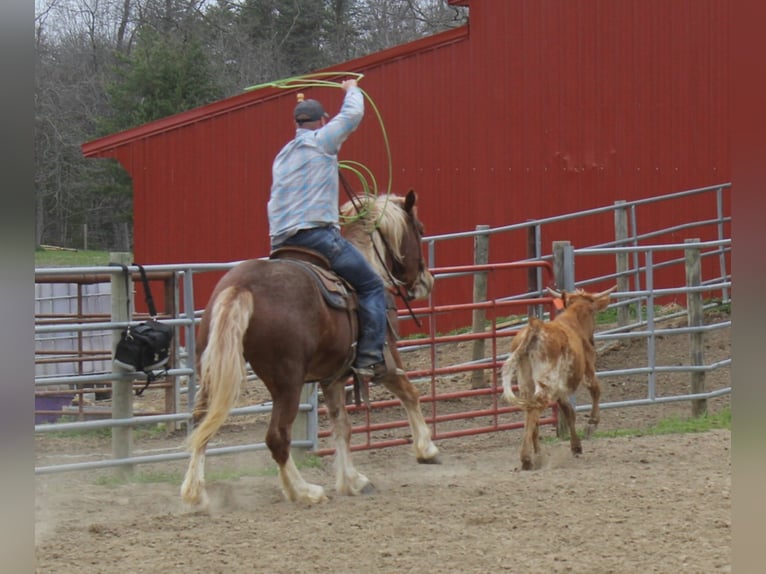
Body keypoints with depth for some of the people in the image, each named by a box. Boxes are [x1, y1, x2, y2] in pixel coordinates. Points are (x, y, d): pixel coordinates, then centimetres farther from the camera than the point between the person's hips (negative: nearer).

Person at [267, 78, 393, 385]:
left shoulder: (283, 156, 25)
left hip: (280, 242, 7)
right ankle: (369, 358, -13)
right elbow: (353, 114, 9)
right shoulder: (321, 141, 2)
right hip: (316, 232, -7)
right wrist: (352, 90, 28)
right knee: (371, 286, -2)